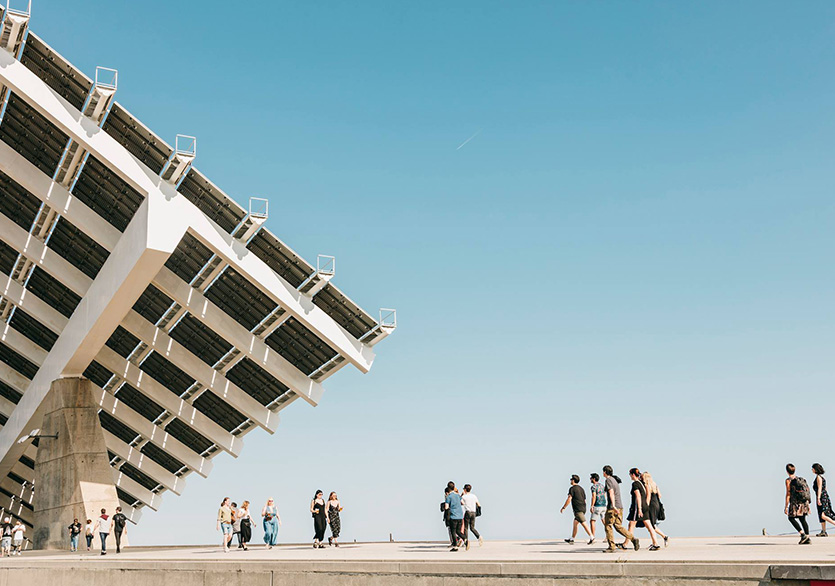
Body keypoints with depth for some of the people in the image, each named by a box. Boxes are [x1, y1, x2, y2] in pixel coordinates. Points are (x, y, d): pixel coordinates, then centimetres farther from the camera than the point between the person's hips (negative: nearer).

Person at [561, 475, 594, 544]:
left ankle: (591, 537, -19)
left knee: (584, 523, -12)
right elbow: (584, 500, 21)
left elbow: (569, 499, -13)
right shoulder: (581, 488, 19)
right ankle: (572, 539, 19)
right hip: (583, 508, 9)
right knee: (575, 523, 14)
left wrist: (563, 508, -5)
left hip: (578, 510, -9)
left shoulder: (572, 488, -7)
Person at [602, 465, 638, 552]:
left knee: (608, 526, 0)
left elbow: (611, 493, -21)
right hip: (620, 506, 8)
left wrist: (613, 506, -31)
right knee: (618, 526, 9)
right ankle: (633, 539, -4)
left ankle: (612, 547, -1)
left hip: (612, 507, -8)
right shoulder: (615, 480, 19)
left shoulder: (608, 480, -8)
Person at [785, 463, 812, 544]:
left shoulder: (788, 480, -6)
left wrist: (786, 507, -8)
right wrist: (808, 505, 20)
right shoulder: (800, 479, 13)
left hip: (795, 502, -7)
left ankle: (803, 534, -10)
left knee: (791, 518, 5)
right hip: (804, 502, 7)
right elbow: (807, 492, 14)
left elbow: (788, 494, -10)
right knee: (802, 519, 12)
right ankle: (808, 539, 6)